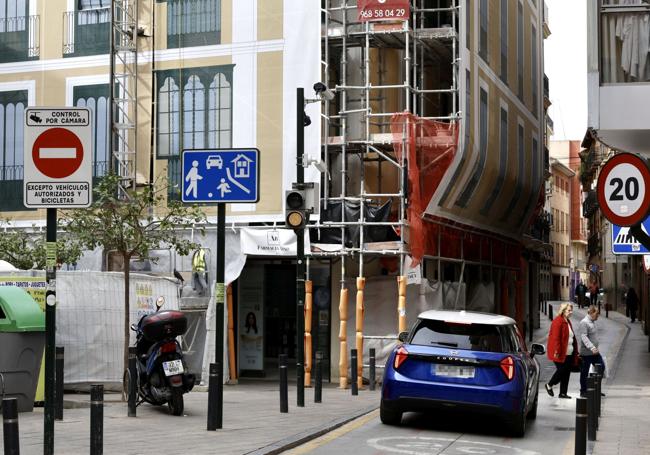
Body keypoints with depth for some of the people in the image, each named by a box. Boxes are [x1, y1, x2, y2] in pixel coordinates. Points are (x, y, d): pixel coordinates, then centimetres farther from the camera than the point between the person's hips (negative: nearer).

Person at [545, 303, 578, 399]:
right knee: (562, 370, -5)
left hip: (569, 353, 9)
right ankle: (549, 385, 16)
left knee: (566, 373, 7)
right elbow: (555, 337, -18)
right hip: (561, 353, -9)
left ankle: (563, 393, 12)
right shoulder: (558, 321, -13)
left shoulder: (568, 321, 17)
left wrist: (575, 350, 17)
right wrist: (557, 351, -22)